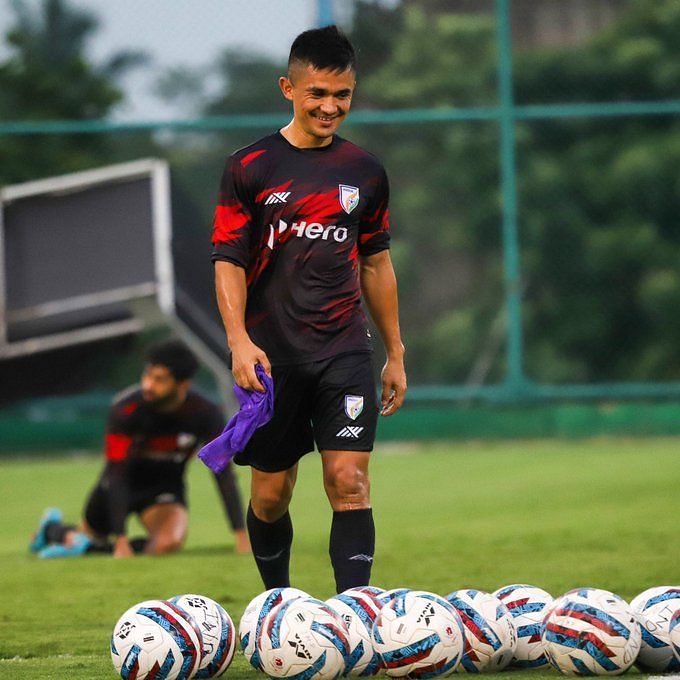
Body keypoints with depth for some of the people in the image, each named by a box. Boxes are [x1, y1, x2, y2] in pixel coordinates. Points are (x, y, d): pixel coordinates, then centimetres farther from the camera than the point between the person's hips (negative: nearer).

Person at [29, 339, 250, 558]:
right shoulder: (126, 410, -29)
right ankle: (53, 528, 52)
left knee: (168, 543, -30)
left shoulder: (205, 414, -24)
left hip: (165, 488, 0)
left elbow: (224, 475, -20)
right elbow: (117, 476, -30)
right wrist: (121, 540, -36)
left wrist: (242, 536, -27)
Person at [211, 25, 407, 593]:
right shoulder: (250, 168, 0)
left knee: (349, 481, -12)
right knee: (271, 493, 6)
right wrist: (239, 341, -17)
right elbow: (229, 260, -3)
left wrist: (395, 354, 17)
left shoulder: (365, 172, 9)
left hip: (345, 353, 1)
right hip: (271, 355, -1)